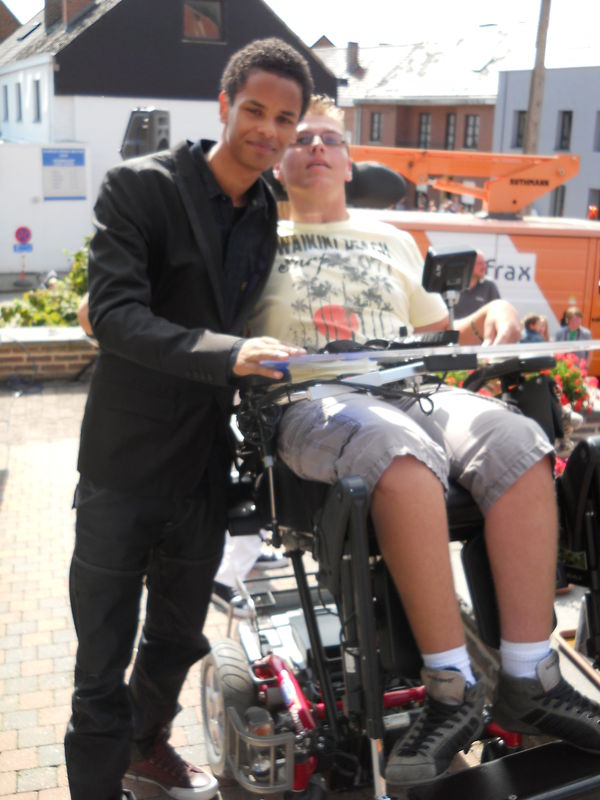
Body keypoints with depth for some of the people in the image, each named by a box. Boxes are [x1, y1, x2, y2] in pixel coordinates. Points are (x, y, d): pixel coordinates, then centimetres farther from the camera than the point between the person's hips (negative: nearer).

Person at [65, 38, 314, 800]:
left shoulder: (278, 213, 2)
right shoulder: (139, 187, -12)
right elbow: (113, 313, -22)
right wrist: (226, 353, -35)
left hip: (208, 463, 5)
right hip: (127, 460, -5)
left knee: (178, 637, 24)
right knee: (104, 657, 8)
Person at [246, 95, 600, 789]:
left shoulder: (394, 242, 30)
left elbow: (440, 337, 30)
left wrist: (492, 316, 8)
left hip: (415, 390, 4)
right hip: (316, 402, -4)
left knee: (517, 445, -28)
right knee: (402, 455, -39)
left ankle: (529, 681, -24)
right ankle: (451, 686, -30)